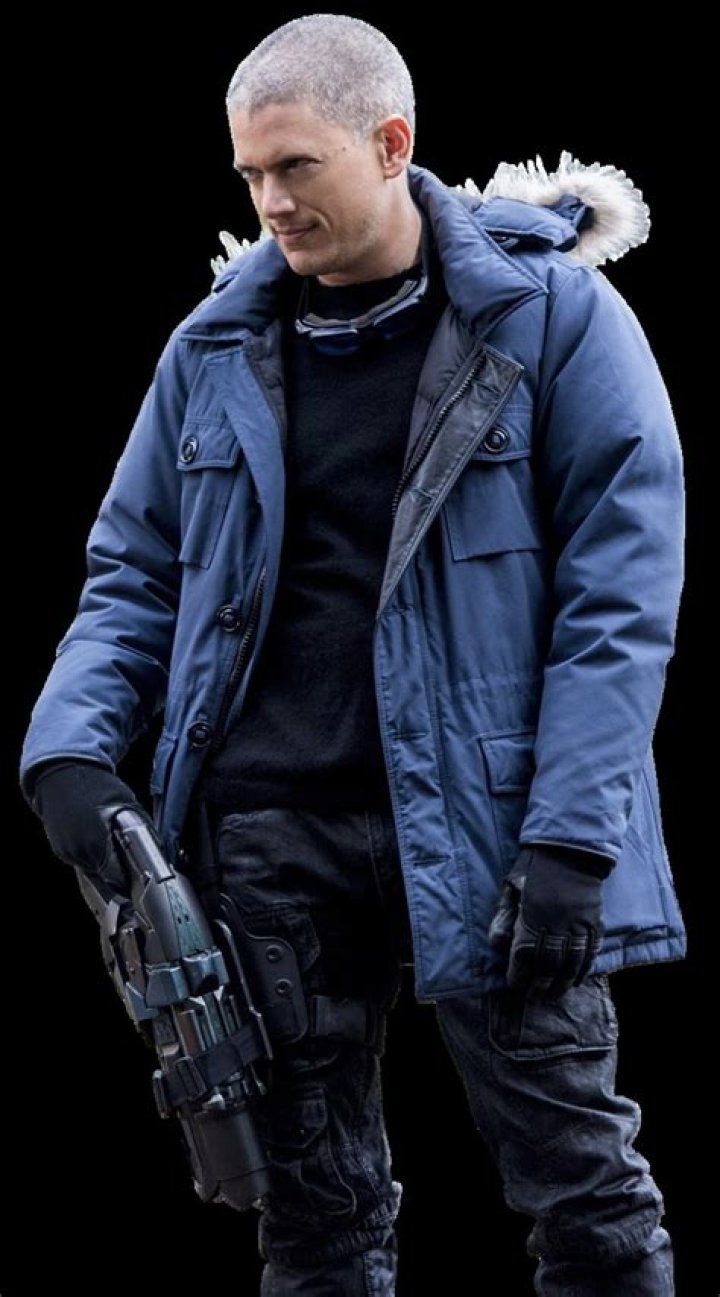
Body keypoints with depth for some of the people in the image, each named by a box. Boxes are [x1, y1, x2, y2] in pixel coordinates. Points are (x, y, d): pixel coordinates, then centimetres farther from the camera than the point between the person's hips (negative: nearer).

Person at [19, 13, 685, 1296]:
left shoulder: (552, 315, -5)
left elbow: (623, 594, -8)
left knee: (583, 1187, -1)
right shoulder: (216, 346, 9)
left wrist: (570, 840, -16)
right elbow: (135, 575, 15)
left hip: (479, 817, -4)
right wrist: (69, 746, -4)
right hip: (273, 828, 4)